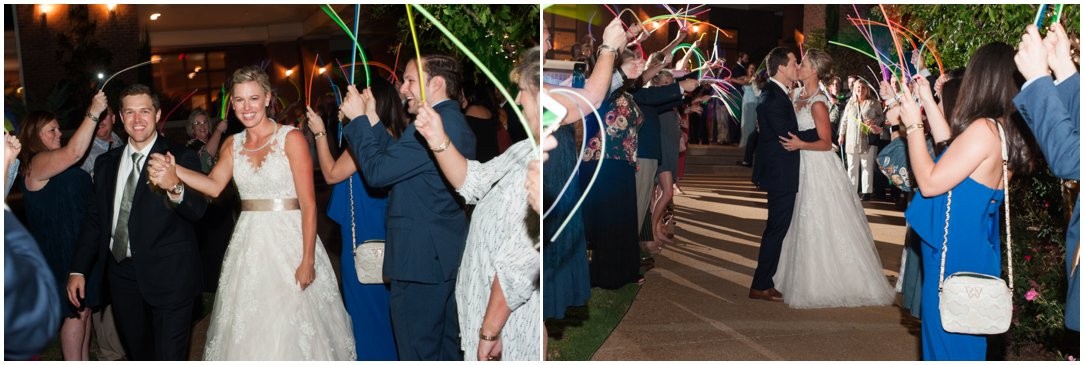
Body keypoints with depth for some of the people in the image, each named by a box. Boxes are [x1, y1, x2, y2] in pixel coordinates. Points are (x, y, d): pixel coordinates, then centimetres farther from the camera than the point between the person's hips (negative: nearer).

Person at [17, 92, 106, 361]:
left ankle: (84, 361, 23)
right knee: (76, 313, -3)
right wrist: (93, 114, -34)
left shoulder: (55, 164, 14)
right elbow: (74, 152, -35)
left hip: (80, 247, 10)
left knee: (84, 308, 14)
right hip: (61, 252, -10)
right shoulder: (38, 163, -17)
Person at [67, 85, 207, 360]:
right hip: (122, 273, 5)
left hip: (168, 275, -5)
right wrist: (78, 270, 7)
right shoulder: (106, 163, 8)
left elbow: (197, 210, -23)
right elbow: (94, 218, 13)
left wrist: (175, 190, -45)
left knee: (169, 356, -2)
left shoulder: (180, 159, -8)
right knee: (136, 354, 18)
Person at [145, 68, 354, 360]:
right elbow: (214, 185, -8)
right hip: (248, 244, 5)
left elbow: (308, 203, -10)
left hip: (289, 240, -4)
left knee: (292, 329, 0)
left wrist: (308, 260, -16)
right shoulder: (232, 144, 10)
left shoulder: (291, 138, -5)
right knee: (248, 328, 8)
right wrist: (175, 172, -26)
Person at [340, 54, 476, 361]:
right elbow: (395, 158, 12)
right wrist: (371, 121, 6)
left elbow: (377, 171, -20)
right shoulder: (455, 122, 12)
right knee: (445, 344, 19)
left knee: (418, 351, -1)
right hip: (446, 253, 10)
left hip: (420, 257, -10)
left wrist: (358, 119, -11)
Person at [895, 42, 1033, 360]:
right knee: (961, 337, 20)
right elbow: (951, 146, 21)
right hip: (972, 248, 9)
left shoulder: (983, 130, -24)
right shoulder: (1003, 129, 4)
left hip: (955, 254, -9)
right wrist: (928, 101, 21)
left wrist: (913, 125, -13)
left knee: (947, 337, 3)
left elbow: (930, 182, -21)